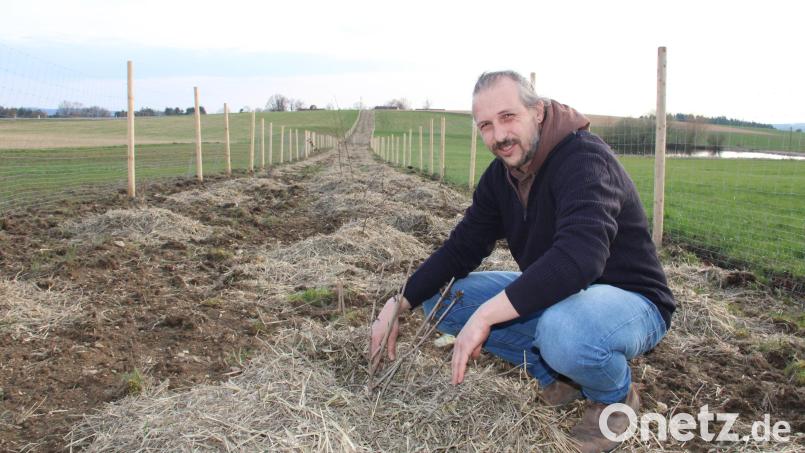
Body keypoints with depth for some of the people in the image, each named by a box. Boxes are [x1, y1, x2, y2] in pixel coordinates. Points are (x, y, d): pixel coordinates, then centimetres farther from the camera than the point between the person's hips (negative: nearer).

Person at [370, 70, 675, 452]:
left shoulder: (584, 159, -25)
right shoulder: (500, 176, 0)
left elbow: (579, 258, -40)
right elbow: (462, 247, 4)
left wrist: (486, 315, -39)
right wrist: (399, 304, -6)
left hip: (630, 301, -7)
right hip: (552, 296, 8)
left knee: (563, 331, -42)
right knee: (441, 297, -2)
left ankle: (616, 397, -5)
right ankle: (558, 373, 6)